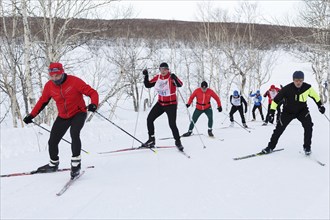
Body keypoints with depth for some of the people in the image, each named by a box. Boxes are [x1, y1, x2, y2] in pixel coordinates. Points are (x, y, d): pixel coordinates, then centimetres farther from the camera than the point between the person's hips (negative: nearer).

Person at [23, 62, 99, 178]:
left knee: (74, 133, -32)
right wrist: (31, 115, 7)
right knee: (52, 141, 7)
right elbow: (42, 101, 9)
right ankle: (53, 164, 34)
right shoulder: (49, 86, -6)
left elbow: (92, 92, -21)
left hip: (78, 113, -5)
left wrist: (94, 104, -41)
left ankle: (76, 163, -18)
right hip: (63, 117, 5)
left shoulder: (74, 81, -20)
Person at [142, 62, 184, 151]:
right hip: (160, 103, 6)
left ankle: (178, 141, 12)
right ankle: (151, 140, 13)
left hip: (171, 104, -6)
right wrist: (146, 76, -5)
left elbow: (180, 84, -33)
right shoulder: (157, 77, 1)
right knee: (149, 119, 0)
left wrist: (175, 78, -51)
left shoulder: (171, 77, -16)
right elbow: (148, 85, 9)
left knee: (172, 124, -11)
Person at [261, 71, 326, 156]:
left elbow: (314, 95, 4)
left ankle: (307, 147, -3)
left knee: (308, 126, -21)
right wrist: (272, 111, -22)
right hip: (288, 111, -1)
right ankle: (270, 147, 15)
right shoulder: (287, 89, -26)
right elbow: (276, 99, -17)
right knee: (279, 128, -1)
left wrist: (320, 105, 7)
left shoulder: (307, 87, -19)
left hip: (302, 110, 1)